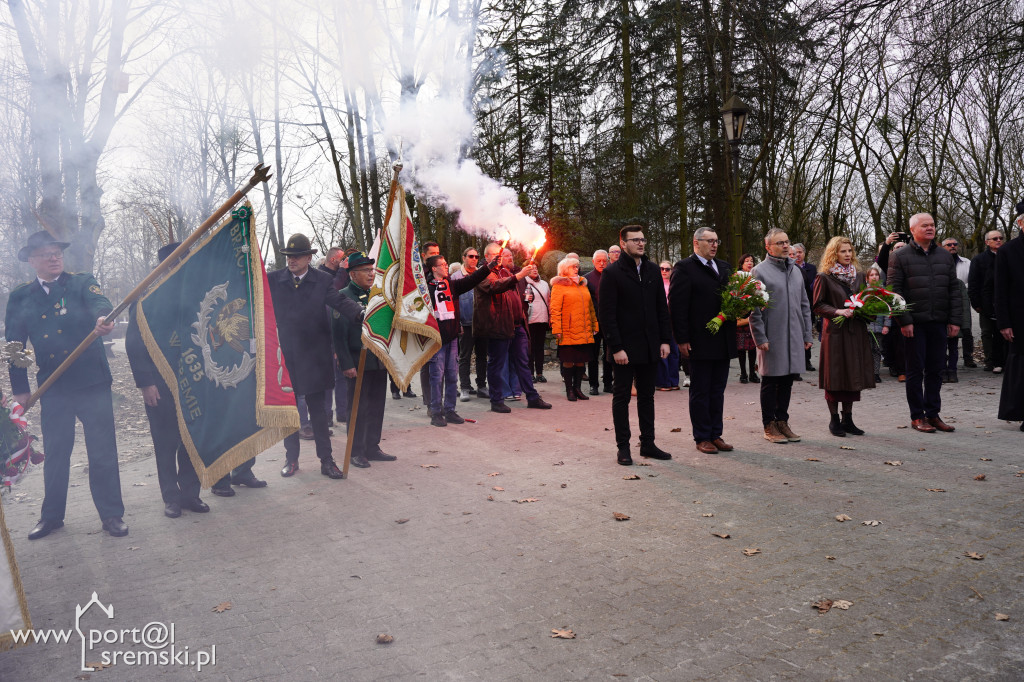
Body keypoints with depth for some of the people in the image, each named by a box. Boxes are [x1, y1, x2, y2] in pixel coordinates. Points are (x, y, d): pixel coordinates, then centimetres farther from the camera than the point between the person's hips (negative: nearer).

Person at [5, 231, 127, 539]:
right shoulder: (19, 298, 8)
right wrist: (20, 388, 4)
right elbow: (14, 345, 9)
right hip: (53, 389, 2)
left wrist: (103, 318, -44)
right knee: (55, 453, 12)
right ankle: (51, 516, 28)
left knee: (102, 451, 1)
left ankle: (112, 514, 13)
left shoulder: (82, 283, 1)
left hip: (92, 383, -2)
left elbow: (99, 303, -21)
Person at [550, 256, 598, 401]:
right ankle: (569, 390, 9)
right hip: (568, 333, -6)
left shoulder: (583, 285, 18)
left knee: (581, 360, 7)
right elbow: (555, 309, -7)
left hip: (585, 333, 6)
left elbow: (590, 307, 21)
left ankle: (578, 388, 17)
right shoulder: (559, 286, -2)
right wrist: (557, 329, -14)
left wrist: (594, 325, 17)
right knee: (568, 361, 0)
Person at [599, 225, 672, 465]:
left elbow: (662, 308, 12)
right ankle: (623, 447, 13)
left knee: (647, 396, 12)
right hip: (625, 348, -5)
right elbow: (606, 314, -10)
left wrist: (665, 340, 5)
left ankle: (648, 443, 22)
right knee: (621, 397, 5)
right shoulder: (612, 273, -7)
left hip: (650, 347, 5)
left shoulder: (653, 270, 10)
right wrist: (616, 347, -15)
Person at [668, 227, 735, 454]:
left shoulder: (724, 267, 15)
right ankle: (702, 437, 13)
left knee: (718, 390, 13)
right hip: (700, 342, -7)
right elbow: (676, 305, -12)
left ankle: (716, 434, 22)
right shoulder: (684, 268, -7)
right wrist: (682, 339, -16)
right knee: (700, 392, 4)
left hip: (723, 341, 7)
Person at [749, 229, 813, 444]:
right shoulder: (759, 271, -6)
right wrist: (760, 337, -13)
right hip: (772, 337, -6)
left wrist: (807, 334, 11)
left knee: (787, 380, 10)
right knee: (770, 382, 2)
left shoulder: (796, 270, 13)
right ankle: (769, 426, 12)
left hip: (794, 337, 6)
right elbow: (753, 309, -9)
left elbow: (804, 305, 17)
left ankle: (782, 421, 22)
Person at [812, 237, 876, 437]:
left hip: (856, 331, 5)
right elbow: (817, 305, -5)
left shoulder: (858, 276, 14)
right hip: (835, 332, -5)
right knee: (835, 375, -1)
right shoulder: (824, 277, -3)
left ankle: (848, 419, 17)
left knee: (854, 374, 7)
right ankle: (834, 420, 10)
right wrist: (837, 311, -18)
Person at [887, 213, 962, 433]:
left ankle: (933, 414, 18)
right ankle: (917, 416, 10)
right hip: (915, 324, -4)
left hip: (939, 323, 4)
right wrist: (904, 321, -13)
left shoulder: (945, 256, 13)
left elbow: (954, 289, 12)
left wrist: (954, 320, 4)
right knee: (915, 371, 2)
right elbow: (894, 290, -6)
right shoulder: (900, 256, -1)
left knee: (935, 370, 9)